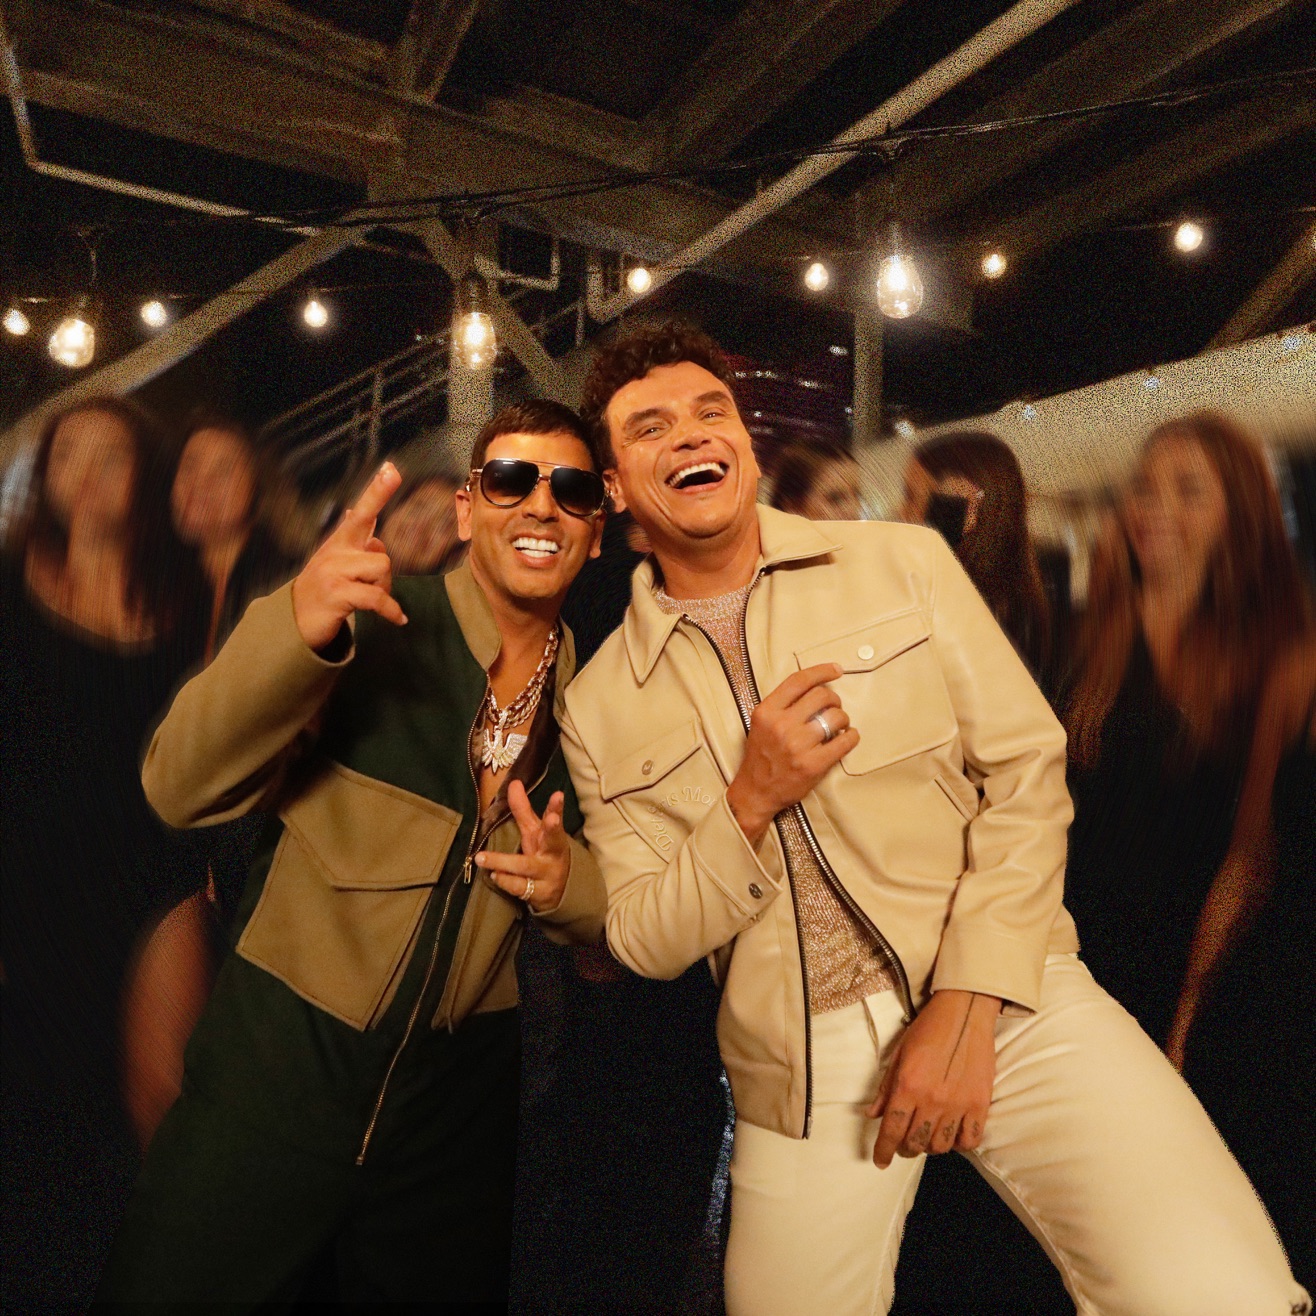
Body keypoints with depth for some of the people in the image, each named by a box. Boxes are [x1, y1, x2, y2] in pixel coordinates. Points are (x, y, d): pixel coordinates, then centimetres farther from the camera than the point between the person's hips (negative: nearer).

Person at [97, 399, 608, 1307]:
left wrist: (569, 883, -14)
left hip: (459, 1092, 4)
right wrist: (296, 629, -37)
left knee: (440, 1288, 20)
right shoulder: (373, 624, -12)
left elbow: (621, 905, 10)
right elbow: (182, 791, -20)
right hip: (281, 1061, -3)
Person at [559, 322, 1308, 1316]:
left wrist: (965, 1008, -11)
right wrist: (753, 804, -16)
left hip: (1002, 1001, -1)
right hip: (799, 1072, 2)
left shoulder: (903, 563, 1)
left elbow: (1026, 768, -3)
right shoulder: (599, 710, 1)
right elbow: (645, 944, 2)